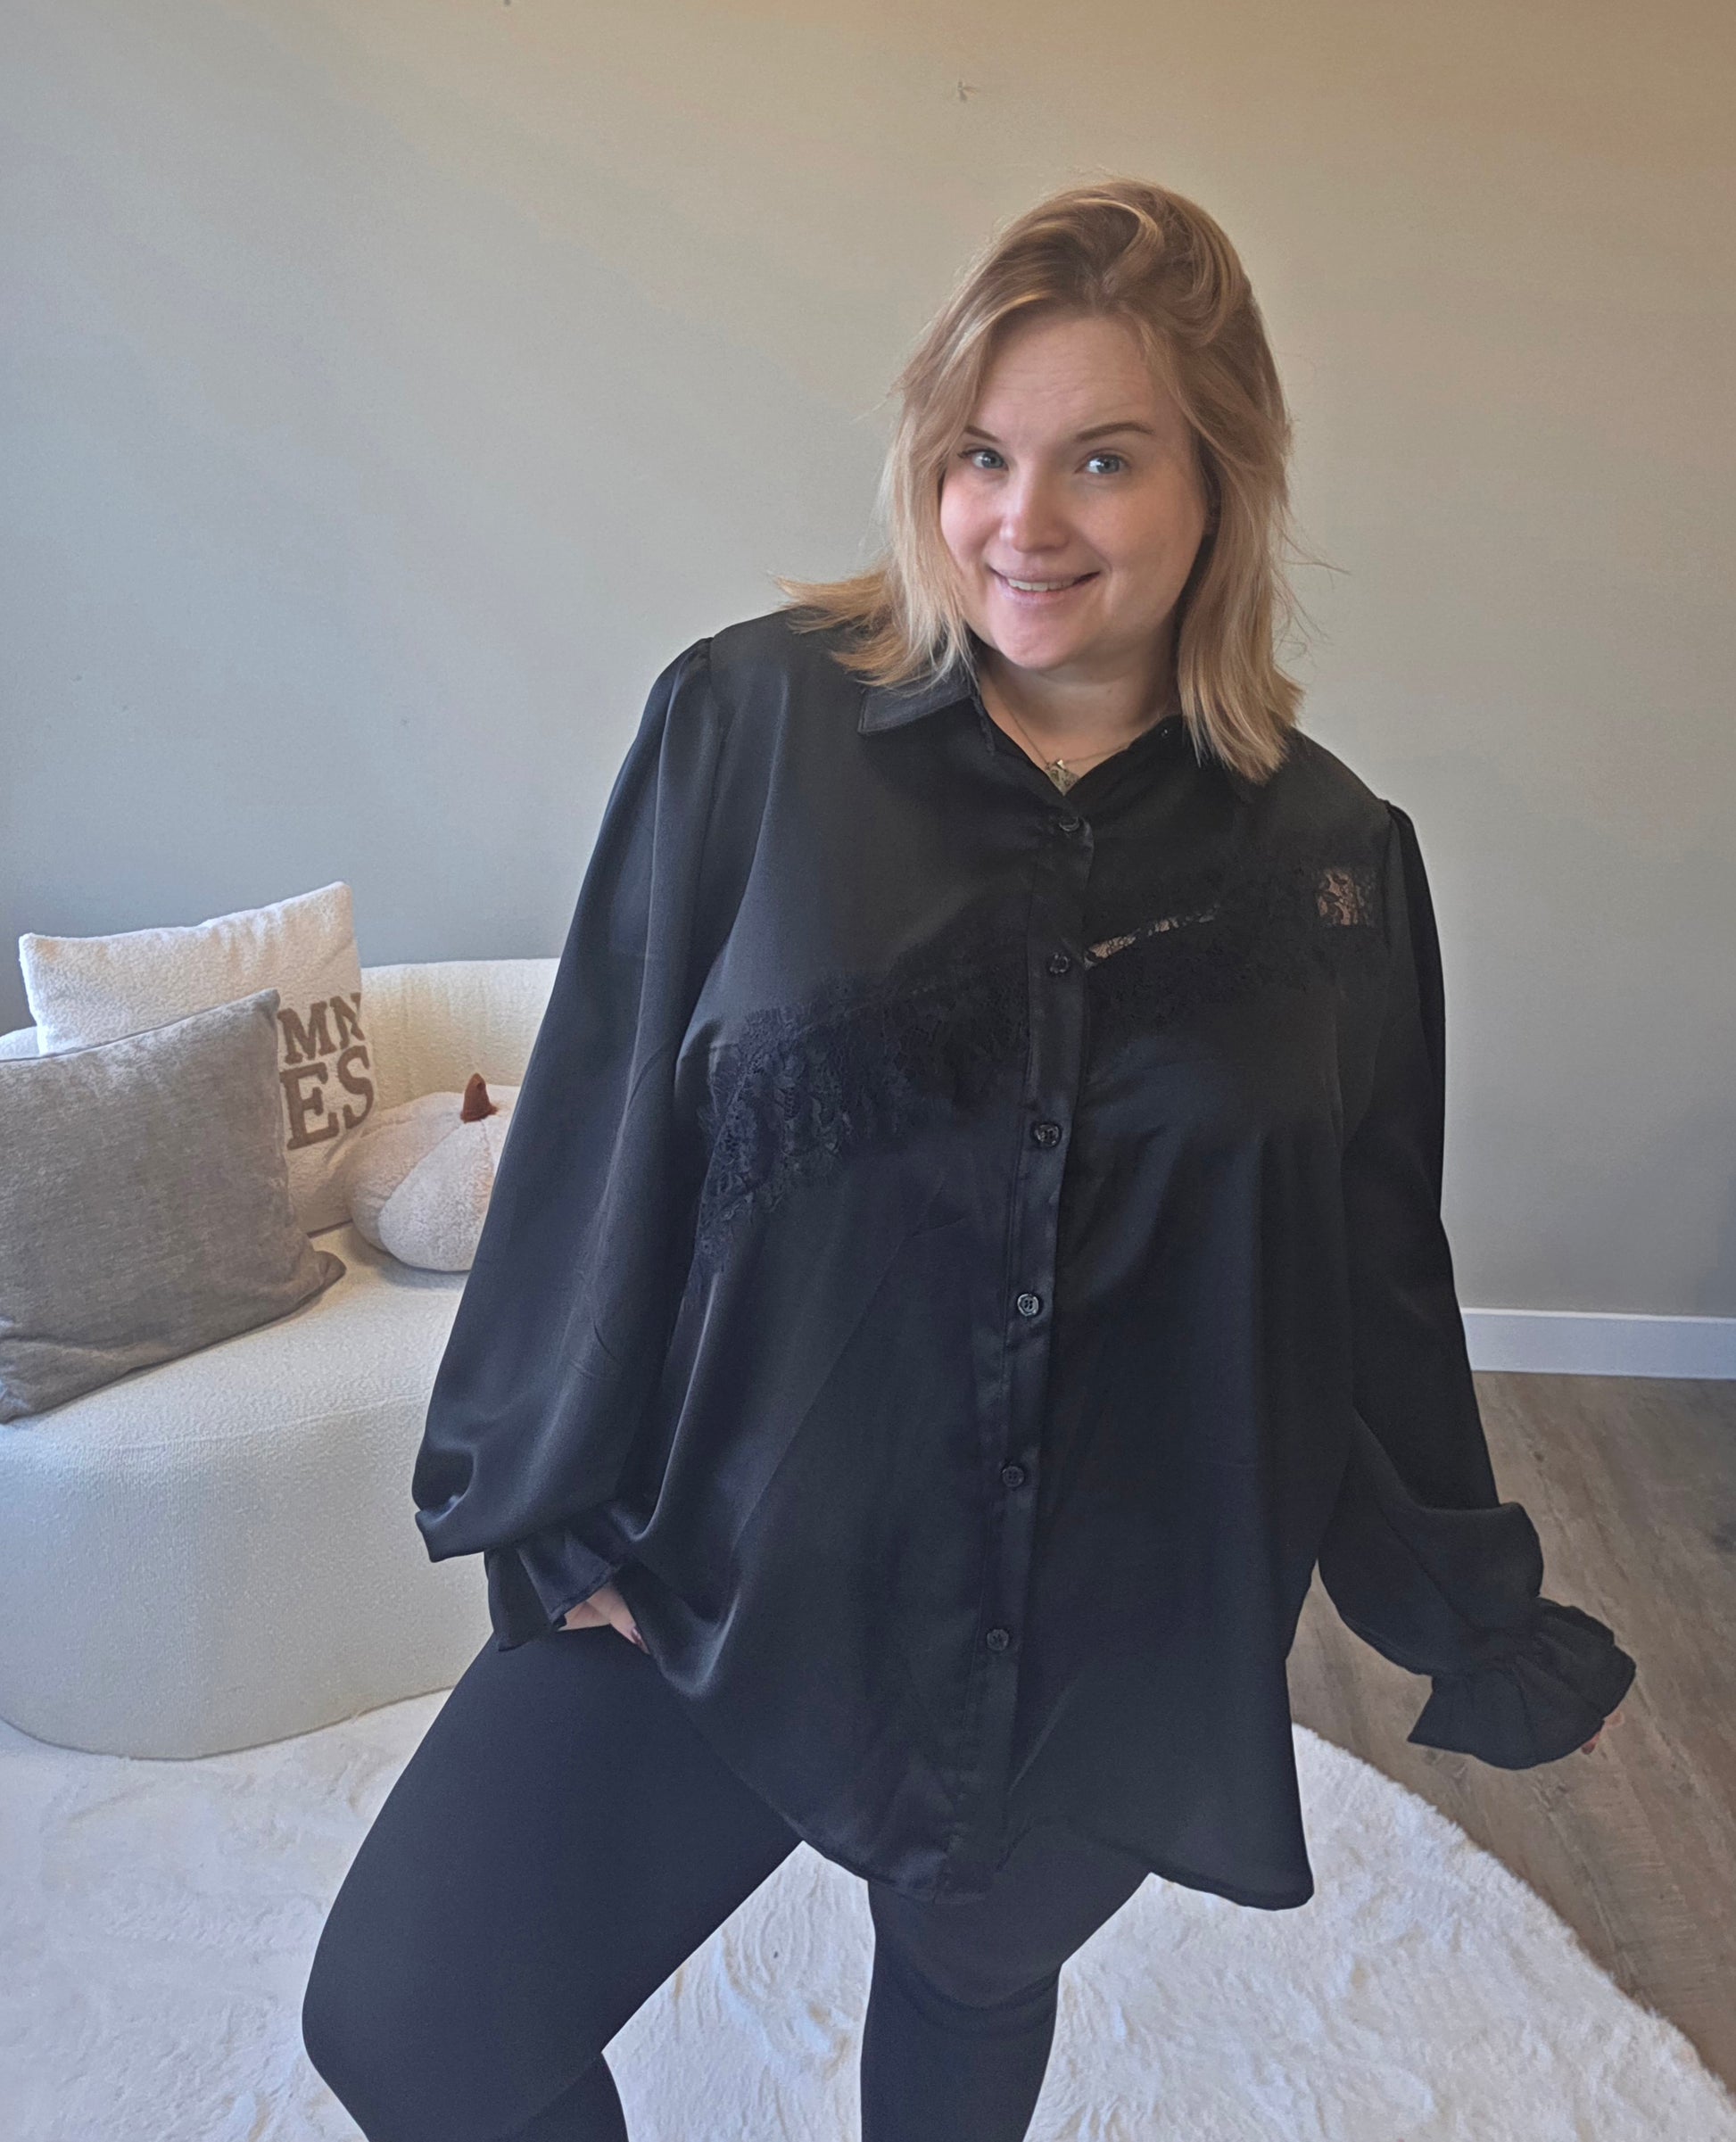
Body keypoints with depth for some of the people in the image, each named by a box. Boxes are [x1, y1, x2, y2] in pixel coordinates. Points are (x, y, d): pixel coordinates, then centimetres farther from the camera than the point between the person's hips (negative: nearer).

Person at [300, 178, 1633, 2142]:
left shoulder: (1330, 855, -5)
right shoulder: (749, 723, -10)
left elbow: (1378, 1278, 3)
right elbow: (600, 1133, -6)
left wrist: (1477, 1627, 10)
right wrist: (558, 1514, -5)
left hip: (1117, 1629, 2)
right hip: (726, 1568, 0)